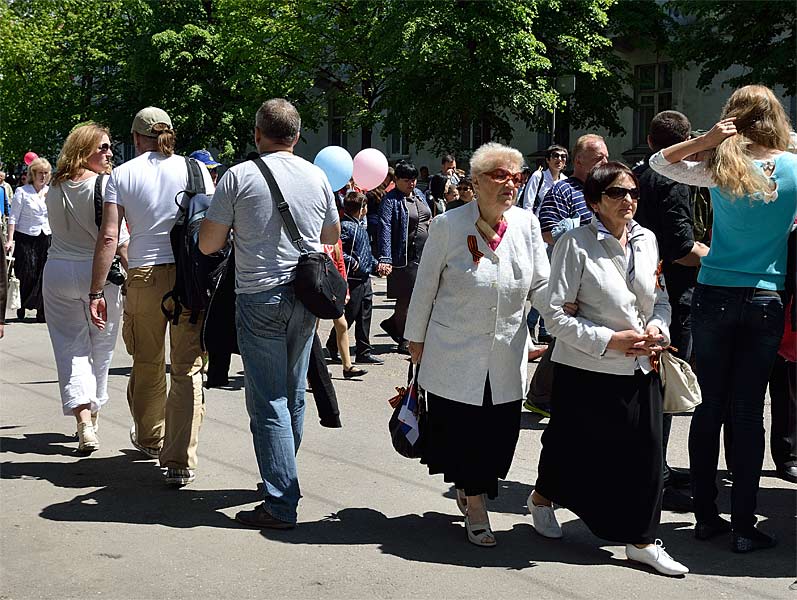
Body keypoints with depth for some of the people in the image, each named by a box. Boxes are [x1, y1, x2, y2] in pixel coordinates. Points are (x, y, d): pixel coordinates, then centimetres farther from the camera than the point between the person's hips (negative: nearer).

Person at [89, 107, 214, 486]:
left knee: (147, 365, 19)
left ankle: (148, 439, 41)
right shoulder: (194, 170, 5)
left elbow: (109, 237, -3)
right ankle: (179, 462, -4)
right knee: (188, 369, 1)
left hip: (144, 275, 1)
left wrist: (96, 291, -1)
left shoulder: (122, 174, 4)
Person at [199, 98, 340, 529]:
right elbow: (332, 235, 19)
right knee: (293, 397, 16)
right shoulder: (317, 177, 4)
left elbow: (207, 244, -4)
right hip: (306, 297, 5)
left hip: (260, 299, -4)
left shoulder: (239, 177, -8)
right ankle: (282, 482, 31)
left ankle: (281, 505, -5)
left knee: (269, 403, -3)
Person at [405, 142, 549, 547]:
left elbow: (540, 285, 8)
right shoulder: (448, 226, -8)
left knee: (499, 436, 8)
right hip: (453, 357, -3)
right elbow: (425, 288, 0)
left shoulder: (526, 225, 1)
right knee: (459, 434, 4)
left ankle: (469, 489, 37)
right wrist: (416, 340, 5)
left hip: (506, 358, 3)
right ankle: (475, 505, 26)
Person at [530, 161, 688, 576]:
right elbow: (554, 312, -15)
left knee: (645, 450, 3)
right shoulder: (576, 243, -12)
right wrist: (609, 340, -20)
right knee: (573, 446, 11)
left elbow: (661, 299, 17)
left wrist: (657, 328, -5)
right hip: (587, 370, -5)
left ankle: (640, 540, 16)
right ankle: (541, 498, 41)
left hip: (640, 368, 5)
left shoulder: (646, 240, 6)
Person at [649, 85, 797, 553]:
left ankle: (706, 515, 15)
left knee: (710, 408, 8)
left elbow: (659, 162, 11)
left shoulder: (720, 168, -3)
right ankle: (744, 525, 7)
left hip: (714, 296, 1)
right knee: (748, 412, 3)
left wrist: (706, 140, -1)